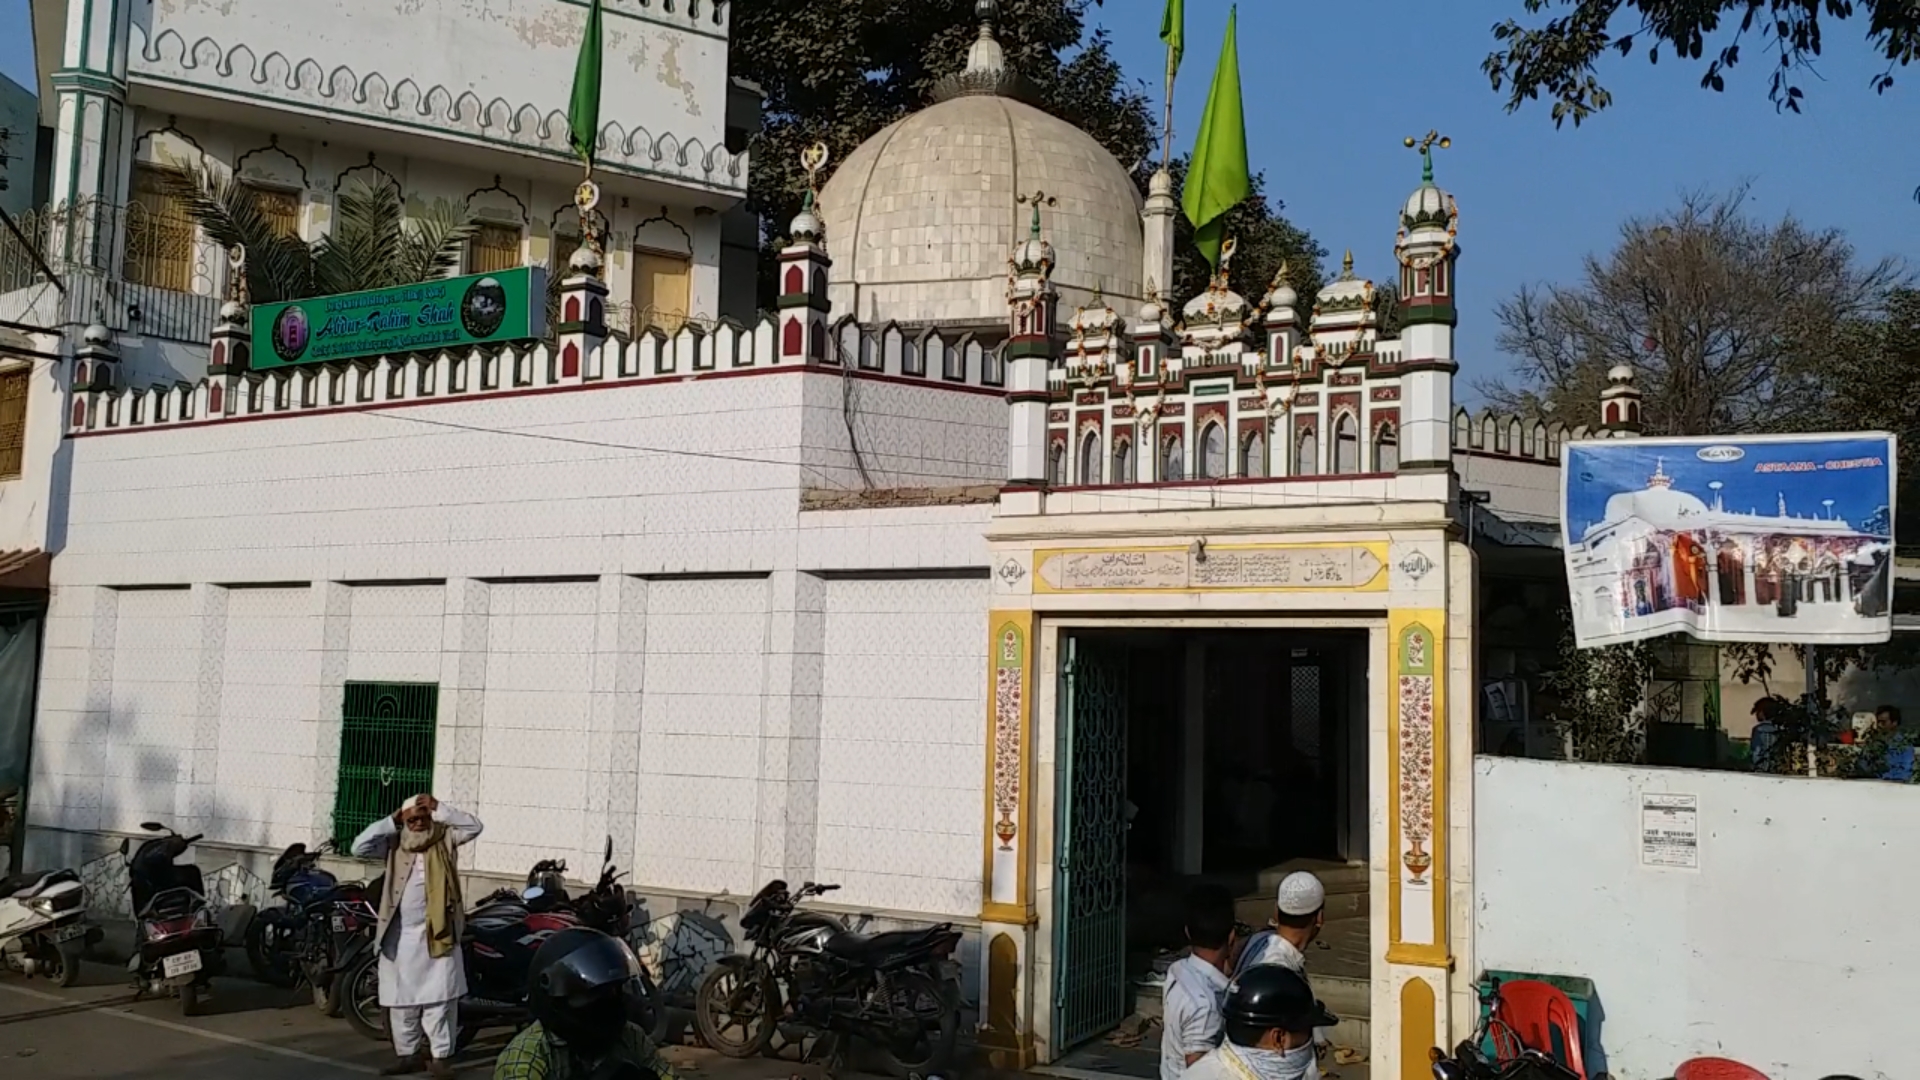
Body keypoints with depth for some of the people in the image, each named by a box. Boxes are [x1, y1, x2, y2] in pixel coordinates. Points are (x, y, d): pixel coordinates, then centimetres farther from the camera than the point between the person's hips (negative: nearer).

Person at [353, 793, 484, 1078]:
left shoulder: (445, 837, 2)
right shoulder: (394, 843, 6)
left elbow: (474, 827, -10)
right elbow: (359, 847, -4)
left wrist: (440, 808, -13)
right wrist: (391, 822, -8)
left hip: (438, 932, -3)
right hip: (400, 935, 3)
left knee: (440, 997, -1)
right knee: (401, 998, 10)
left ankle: (441, 1056, 3)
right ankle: (408, 1055, 21)